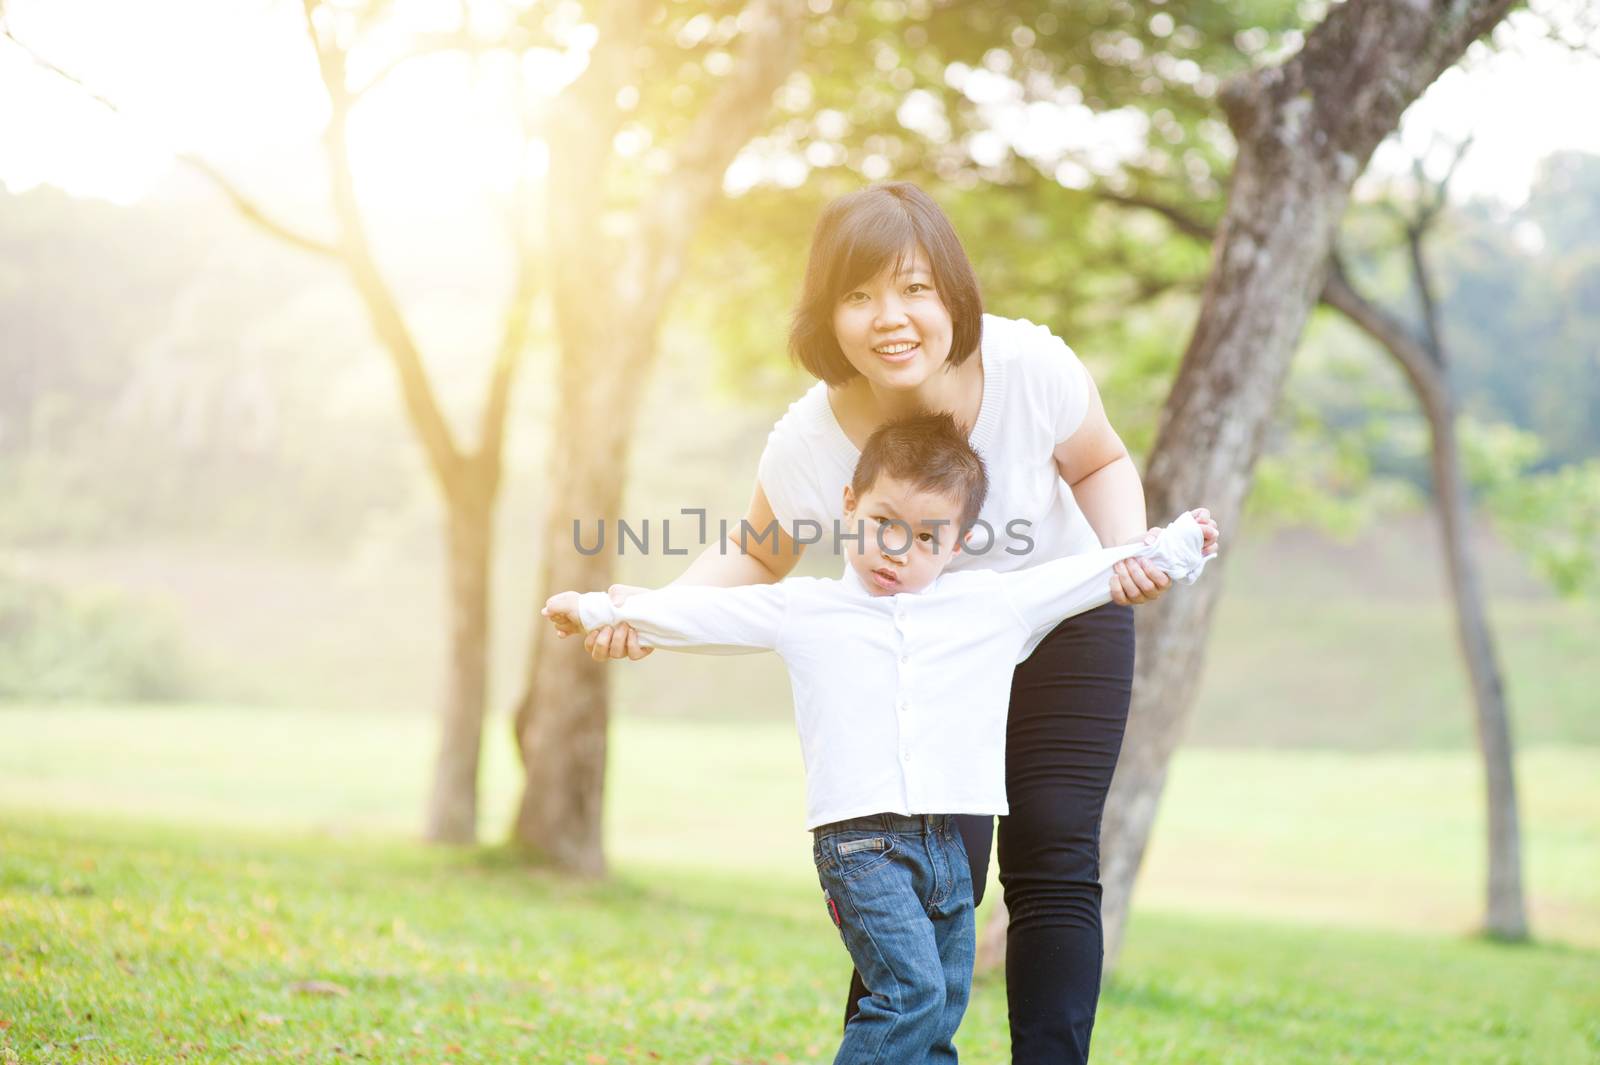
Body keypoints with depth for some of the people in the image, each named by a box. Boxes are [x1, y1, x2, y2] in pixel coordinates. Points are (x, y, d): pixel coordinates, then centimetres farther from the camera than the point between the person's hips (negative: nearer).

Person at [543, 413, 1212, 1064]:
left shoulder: (994, 604, 11)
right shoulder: (804, 610, 9)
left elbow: (1080, 578, 18)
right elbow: (702, 613, 12)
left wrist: (1172, 546, 18)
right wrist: (603, 611, 12)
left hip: (950, 843, 4)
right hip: (861, 842, -3)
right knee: (913, 993, -20)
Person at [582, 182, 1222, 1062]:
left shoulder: (1031, 368, -29)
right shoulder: (808, 445, -28)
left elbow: (1100, 467, -6)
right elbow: (757, 557, -7)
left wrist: (1129, 551, -26)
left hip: (1066, 625, 1)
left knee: (1053, 866, -5)